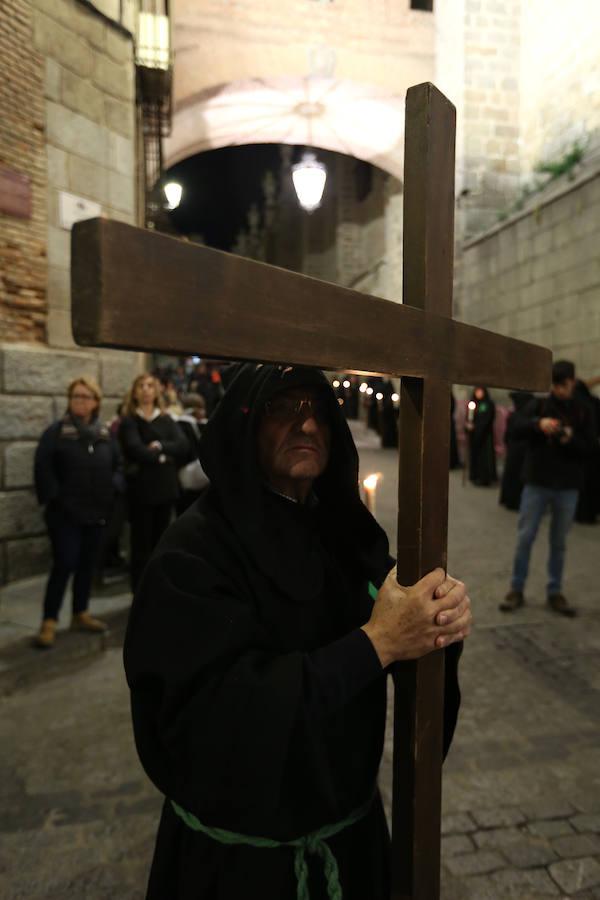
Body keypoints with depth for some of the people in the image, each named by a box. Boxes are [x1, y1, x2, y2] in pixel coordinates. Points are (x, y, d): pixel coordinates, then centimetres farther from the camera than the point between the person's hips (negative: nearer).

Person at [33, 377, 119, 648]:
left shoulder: (105, 434, 9)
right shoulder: (56, 432, -5)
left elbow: (116, 466, 15)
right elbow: (42, 468, -12)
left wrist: (110, 494, 3)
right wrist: (53, 497, -17)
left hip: (96, 512, 5)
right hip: (65, 513, -5)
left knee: (87, 565, 13)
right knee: (64, 565, -7)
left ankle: (80, 615, 27)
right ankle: (49, 623, 3)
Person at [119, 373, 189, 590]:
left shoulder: (166, 420, 11)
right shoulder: (129, 421, -1)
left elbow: (183, 446, -4)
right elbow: (137, 451, -17)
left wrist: (160, 446, -17)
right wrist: (163, 456, -7)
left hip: (165, 487, 4)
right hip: (141, 489, -4)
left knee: (160, 541, 12)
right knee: (141, 543, 1)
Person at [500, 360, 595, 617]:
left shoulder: (581, 412, 5)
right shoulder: (538, 405, 1)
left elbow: (588, 447, 2)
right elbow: (517, 427, -13)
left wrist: (571, 440, -17)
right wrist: (538, 423, -31)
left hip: (567, 486, 1)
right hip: (537, 482, -1)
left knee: (559, 542, 10)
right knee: (525, 538, 3)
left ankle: (555, 593, 22)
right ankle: (516, 589, 15)